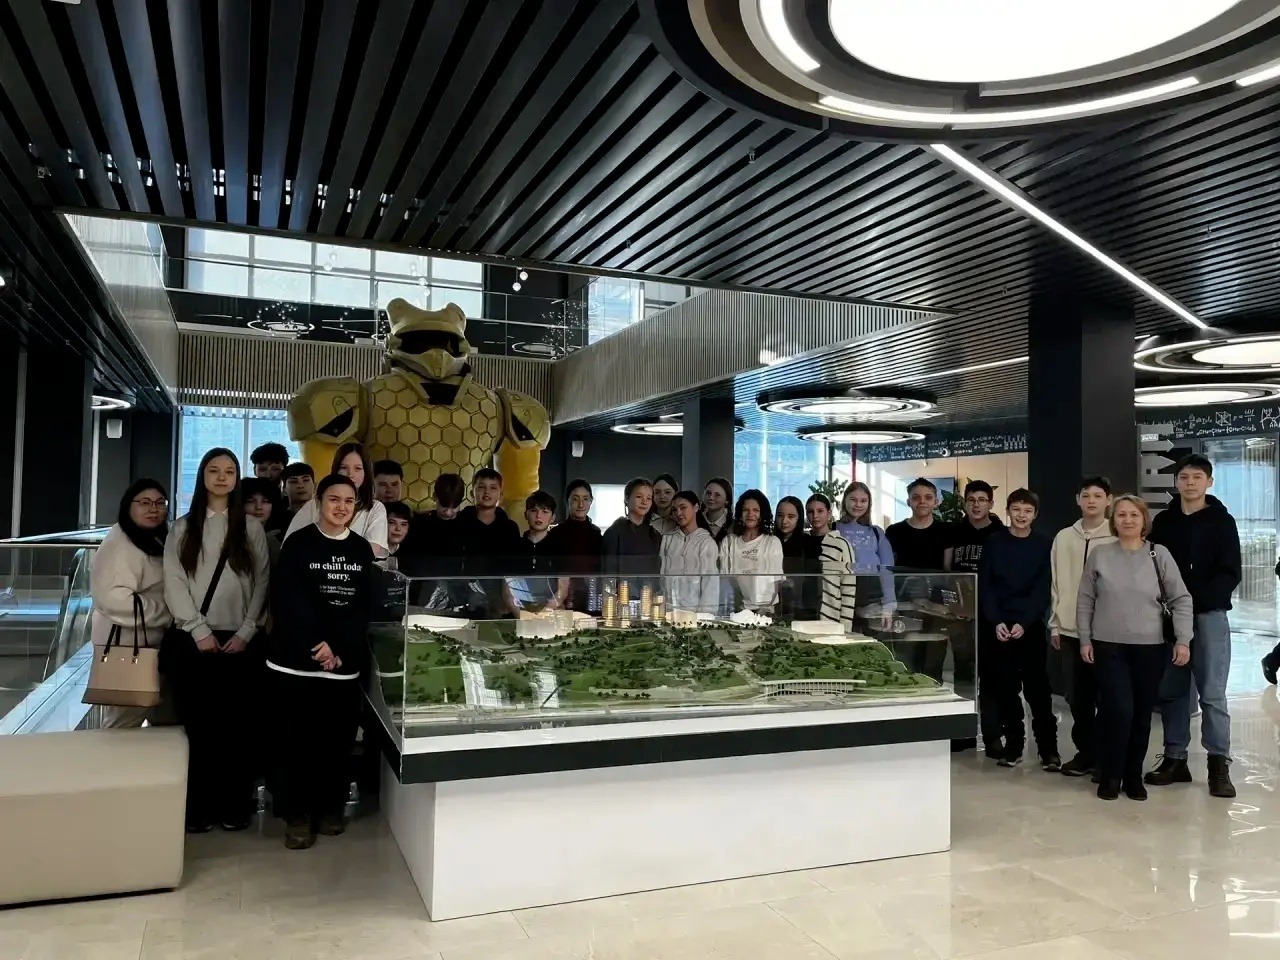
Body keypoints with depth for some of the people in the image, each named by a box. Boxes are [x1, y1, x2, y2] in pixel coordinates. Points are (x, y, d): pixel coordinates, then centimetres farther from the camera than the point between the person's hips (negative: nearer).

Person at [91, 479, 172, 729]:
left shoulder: (158, 540, 13)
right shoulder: (119, 543, -17)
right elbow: (113, 597, -29)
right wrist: (167, 615, -24)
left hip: (151, 640, 10)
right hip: (124, 642, -10)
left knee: (153, 711, 16)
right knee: (125, 720, -4)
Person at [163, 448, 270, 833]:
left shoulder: (251, 528, 8)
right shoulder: (182, 528, 10)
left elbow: (262, 584, 3)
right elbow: (174, 583, 1)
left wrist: (246, 632, -7)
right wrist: (200, 631, -9)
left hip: (237, 639, 0)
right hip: (192, 638, 1)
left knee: (236, 724, 1)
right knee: (196, 723, 1)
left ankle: (235, 803, 11)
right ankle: (197, 805, 11)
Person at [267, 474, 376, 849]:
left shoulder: (362, 549, 8)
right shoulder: (298, 543, -1)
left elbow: (365, 606, 4)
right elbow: (289, 600, -10)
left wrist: (341, 650, -9)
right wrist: (317, 644, -17)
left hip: (346, 661, 3)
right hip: (295, 658, -2)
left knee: (338, 738, 6)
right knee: (295, 738, 2)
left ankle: (330, 807, 23)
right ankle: (296, 814, 15)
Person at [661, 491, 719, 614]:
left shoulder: (707, 542, -1)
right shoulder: (667, 539, 9)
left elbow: (710, 585, -4)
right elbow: (661, 574, 8)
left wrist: (704, 614, -10)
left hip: (693, 611, -3)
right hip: (667, 609, 3)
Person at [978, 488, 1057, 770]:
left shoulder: (1044, 545, 2)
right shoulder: (994, 543, 4)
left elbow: (1042, 589, -3)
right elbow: (984, 586, 0)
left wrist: (1024, 622, -14)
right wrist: (996, 621, -11)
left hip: (1031, 626, -1)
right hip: (997, 626, 1)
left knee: (1037, 688, -1)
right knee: (1005, 688, 5)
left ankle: (1049, 749, 6)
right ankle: (1013, 745, 14)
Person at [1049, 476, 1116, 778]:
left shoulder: (1117, 538, -2)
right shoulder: (1064, 538, 8)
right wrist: (1055, 625, 8)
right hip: (1071, 629, 4)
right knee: (1077, 696, 10)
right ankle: (1086, 751, 23)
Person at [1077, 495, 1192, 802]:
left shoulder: (1159, 554, 0)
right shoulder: (1099, 554, 0)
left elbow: (1181, 600, 2)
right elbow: (1085, 600, 4)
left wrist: (1183, 640, -5)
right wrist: (1085, 639, 0)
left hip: (1150, 647, 1)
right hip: (1108, 646, -1)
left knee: (1142, 715, 7)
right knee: (1118, 710, -11)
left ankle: (1134, 776, 23)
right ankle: (1110, 775, 7)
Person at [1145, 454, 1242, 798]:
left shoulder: (1222, 521, 1)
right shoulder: (1163, 521, 9)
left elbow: (1230, 574, -6)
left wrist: (1194, 598, -18)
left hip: (1209, 616, -3)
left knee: (1212, 693, -2)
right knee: (1172, 691, 7)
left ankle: (1219, 765, 6)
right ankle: (1175, 759, 16)